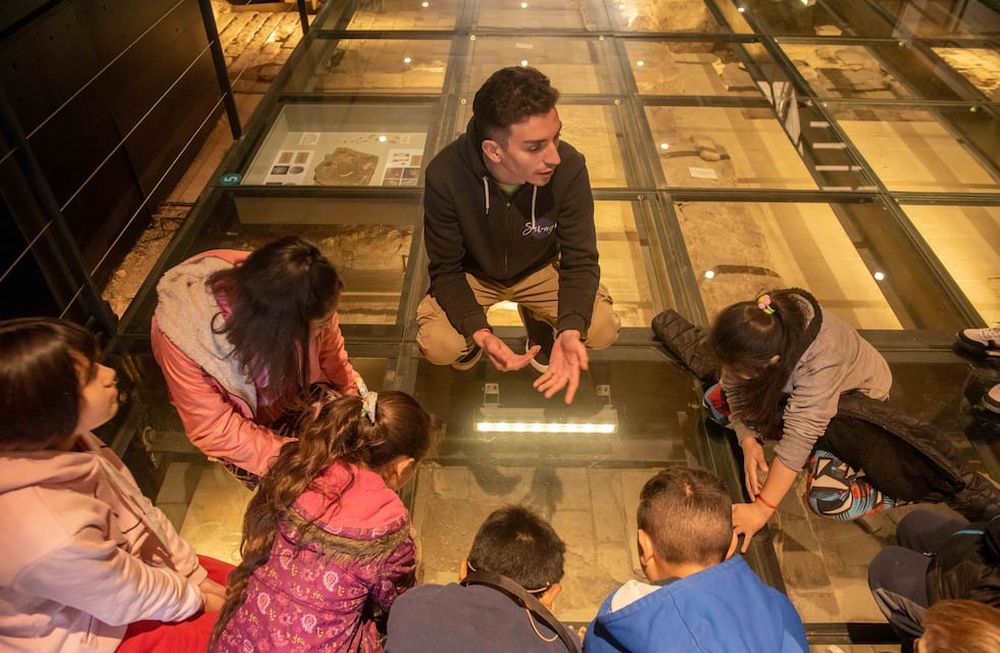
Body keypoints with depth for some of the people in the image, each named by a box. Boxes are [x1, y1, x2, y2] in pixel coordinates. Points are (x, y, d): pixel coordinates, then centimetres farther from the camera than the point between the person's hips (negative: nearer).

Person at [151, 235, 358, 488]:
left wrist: (353, 393, -15)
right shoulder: (183, 333, -41)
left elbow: (329, 347, -10)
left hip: (296, 392, 3)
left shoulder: (296, 296, -34)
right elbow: (215, 429, -32)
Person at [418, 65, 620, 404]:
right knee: (438, 345, -26)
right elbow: (446, 269, -20)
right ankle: (471, 341, 12)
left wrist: (571, 330, -39)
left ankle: (537, 321, 14)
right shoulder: (445, 175, -32)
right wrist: (479, 333, -37)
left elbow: (580, 261, -20)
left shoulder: (569, 168, -30)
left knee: (603, 328, -19)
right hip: (473, 273, -1)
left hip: (539, 270, 2)